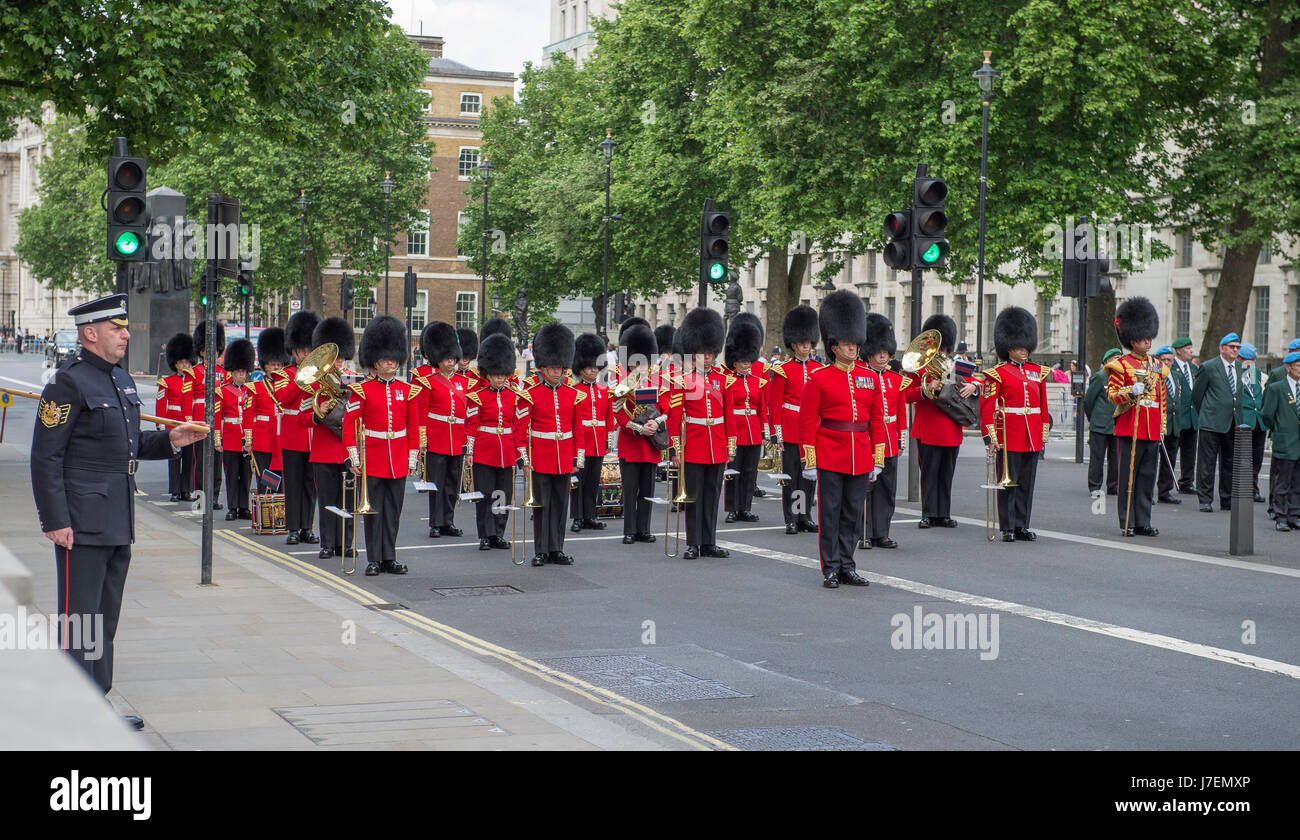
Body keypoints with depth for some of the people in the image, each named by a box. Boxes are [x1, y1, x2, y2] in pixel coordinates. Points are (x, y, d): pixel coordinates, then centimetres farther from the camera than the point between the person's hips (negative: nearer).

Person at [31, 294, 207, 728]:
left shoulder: (123, 381, 15)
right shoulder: (68, 383, -12)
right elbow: (46, 459, -15)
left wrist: (170, 440, 6)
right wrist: (55, 521, -18)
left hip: (119, 525, 9)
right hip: (82, 525, -9)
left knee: (105, 619, 14)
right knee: (79, 620, -4)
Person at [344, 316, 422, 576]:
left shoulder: (408, 391, 7)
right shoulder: (361, 390, -3)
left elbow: (414, 427, 11)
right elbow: (349, 426, -3)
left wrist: (412, 459, 7)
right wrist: (353, 458, -7)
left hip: (398, 462, 3)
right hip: (371, 459, -3)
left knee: (393, 510, 7)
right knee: (373, 509, 1)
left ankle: (389, 558, 14)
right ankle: (374, 559, 7)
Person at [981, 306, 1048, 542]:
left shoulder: (1037, 372, 12)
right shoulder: (998, 374, -3)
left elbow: (1043, 406, 16)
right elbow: (986, 406, -7)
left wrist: (1043, 436, 12)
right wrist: (990, 437, -13)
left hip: (1032, 438, 5)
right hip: (1008, 437, -5)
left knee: (1027, 483, 8)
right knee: (1008, 482, 0)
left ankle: (1022, 526, 15)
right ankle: (1008, 528, 5)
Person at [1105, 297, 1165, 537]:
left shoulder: (1156, 366, 16)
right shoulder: (1121, 365, -2)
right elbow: (1111, 394, -6)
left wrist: (1162, 427, 18)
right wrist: (1131, 392, -24)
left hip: (1152, 431, 6)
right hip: (1130, 428, -6)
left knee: (1147, 476, 6)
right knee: (1128, 476, -2)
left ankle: (1143, 522, 11)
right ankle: (1127, 523, 1)